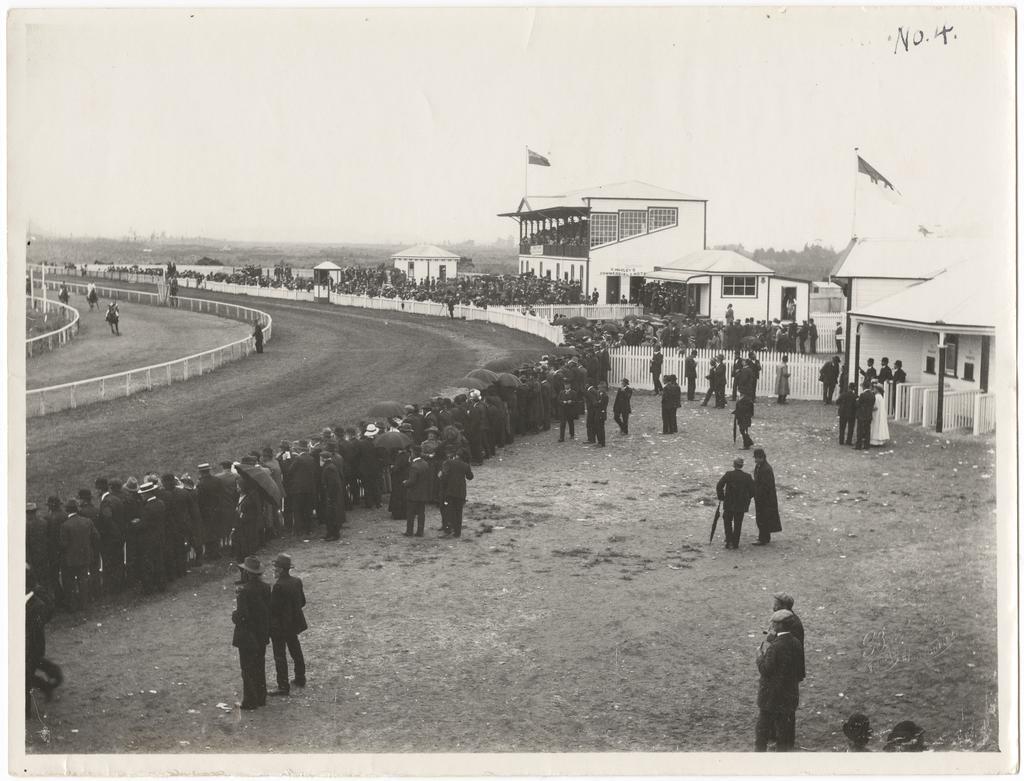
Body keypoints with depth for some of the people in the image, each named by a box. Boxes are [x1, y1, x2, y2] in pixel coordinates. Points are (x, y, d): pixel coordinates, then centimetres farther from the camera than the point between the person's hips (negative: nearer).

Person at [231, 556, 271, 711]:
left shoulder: (243, 590, -22)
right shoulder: (265, 587, -1)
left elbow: (242, 615, -25)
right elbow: (269, 609, 3)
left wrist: (234, 616, -3)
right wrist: (267, 630, 12)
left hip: (247, 635, -6)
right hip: (262, 634, 7)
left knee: (248, 669, 4)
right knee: (260, 667, 18)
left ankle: (250, 702, 10)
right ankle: (261, 697, 27)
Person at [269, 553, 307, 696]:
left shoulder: (279, 586, -25)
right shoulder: (297, 581, -1)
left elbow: (273, 608, -23)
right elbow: (302, 602, 7)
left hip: (279, 626, -8)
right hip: (294, 624, 8)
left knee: (280, 657, 0)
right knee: (296, 651, 23)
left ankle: (283, 687, 3)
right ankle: (300, 678, 37)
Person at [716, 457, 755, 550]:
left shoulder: (728, 474, -9)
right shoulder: (747, 477, -4)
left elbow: (719, 486, -13)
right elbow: (752, 490, -3)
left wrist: (721, 497, 2)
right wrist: (747, 499, 13)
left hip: (729, 504, -1)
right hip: (741, 505, 1)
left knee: (727, 521, 17)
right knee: (738, 524, 11)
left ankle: (729, 541, 5)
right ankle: (735, 543, 13)